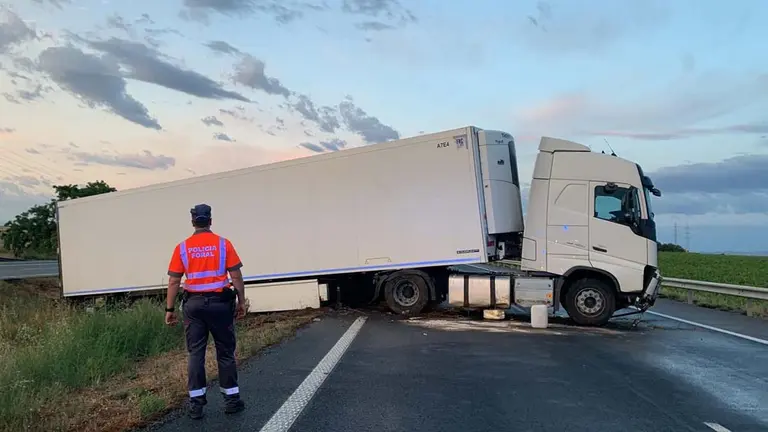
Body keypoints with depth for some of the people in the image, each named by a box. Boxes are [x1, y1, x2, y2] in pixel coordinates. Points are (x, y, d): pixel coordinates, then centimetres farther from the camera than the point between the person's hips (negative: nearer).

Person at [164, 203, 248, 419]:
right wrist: (241, 302, 4)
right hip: (220, 302, -1)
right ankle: (231, 399, 15)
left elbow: (174, 281, 0)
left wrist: (169, 309, 6)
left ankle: (196, 403, 11)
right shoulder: (223, 244, -3)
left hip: (194, 303, 1)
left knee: (195, 353, 8)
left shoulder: (182, 247, 1)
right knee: (225, 352, 8)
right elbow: (236, 276, -4)